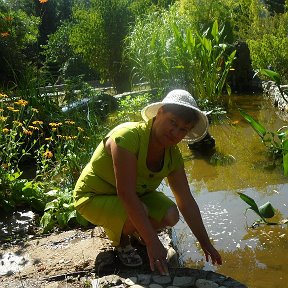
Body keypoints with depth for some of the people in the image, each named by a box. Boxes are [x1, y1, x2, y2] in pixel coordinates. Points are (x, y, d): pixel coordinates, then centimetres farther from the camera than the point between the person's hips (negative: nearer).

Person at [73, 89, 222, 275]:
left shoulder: (173, 156, -10)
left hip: (135, 195, 7)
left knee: (170, 216, -14)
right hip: (94, 197, -6)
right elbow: (126, 194, -39)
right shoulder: (128, 136, -34)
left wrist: (206, 244, -3)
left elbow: (187, 202, -5)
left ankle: (126, 229, 14)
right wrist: (153, 243, -40)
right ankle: (121, 240, 2)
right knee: (137, 213, -33)